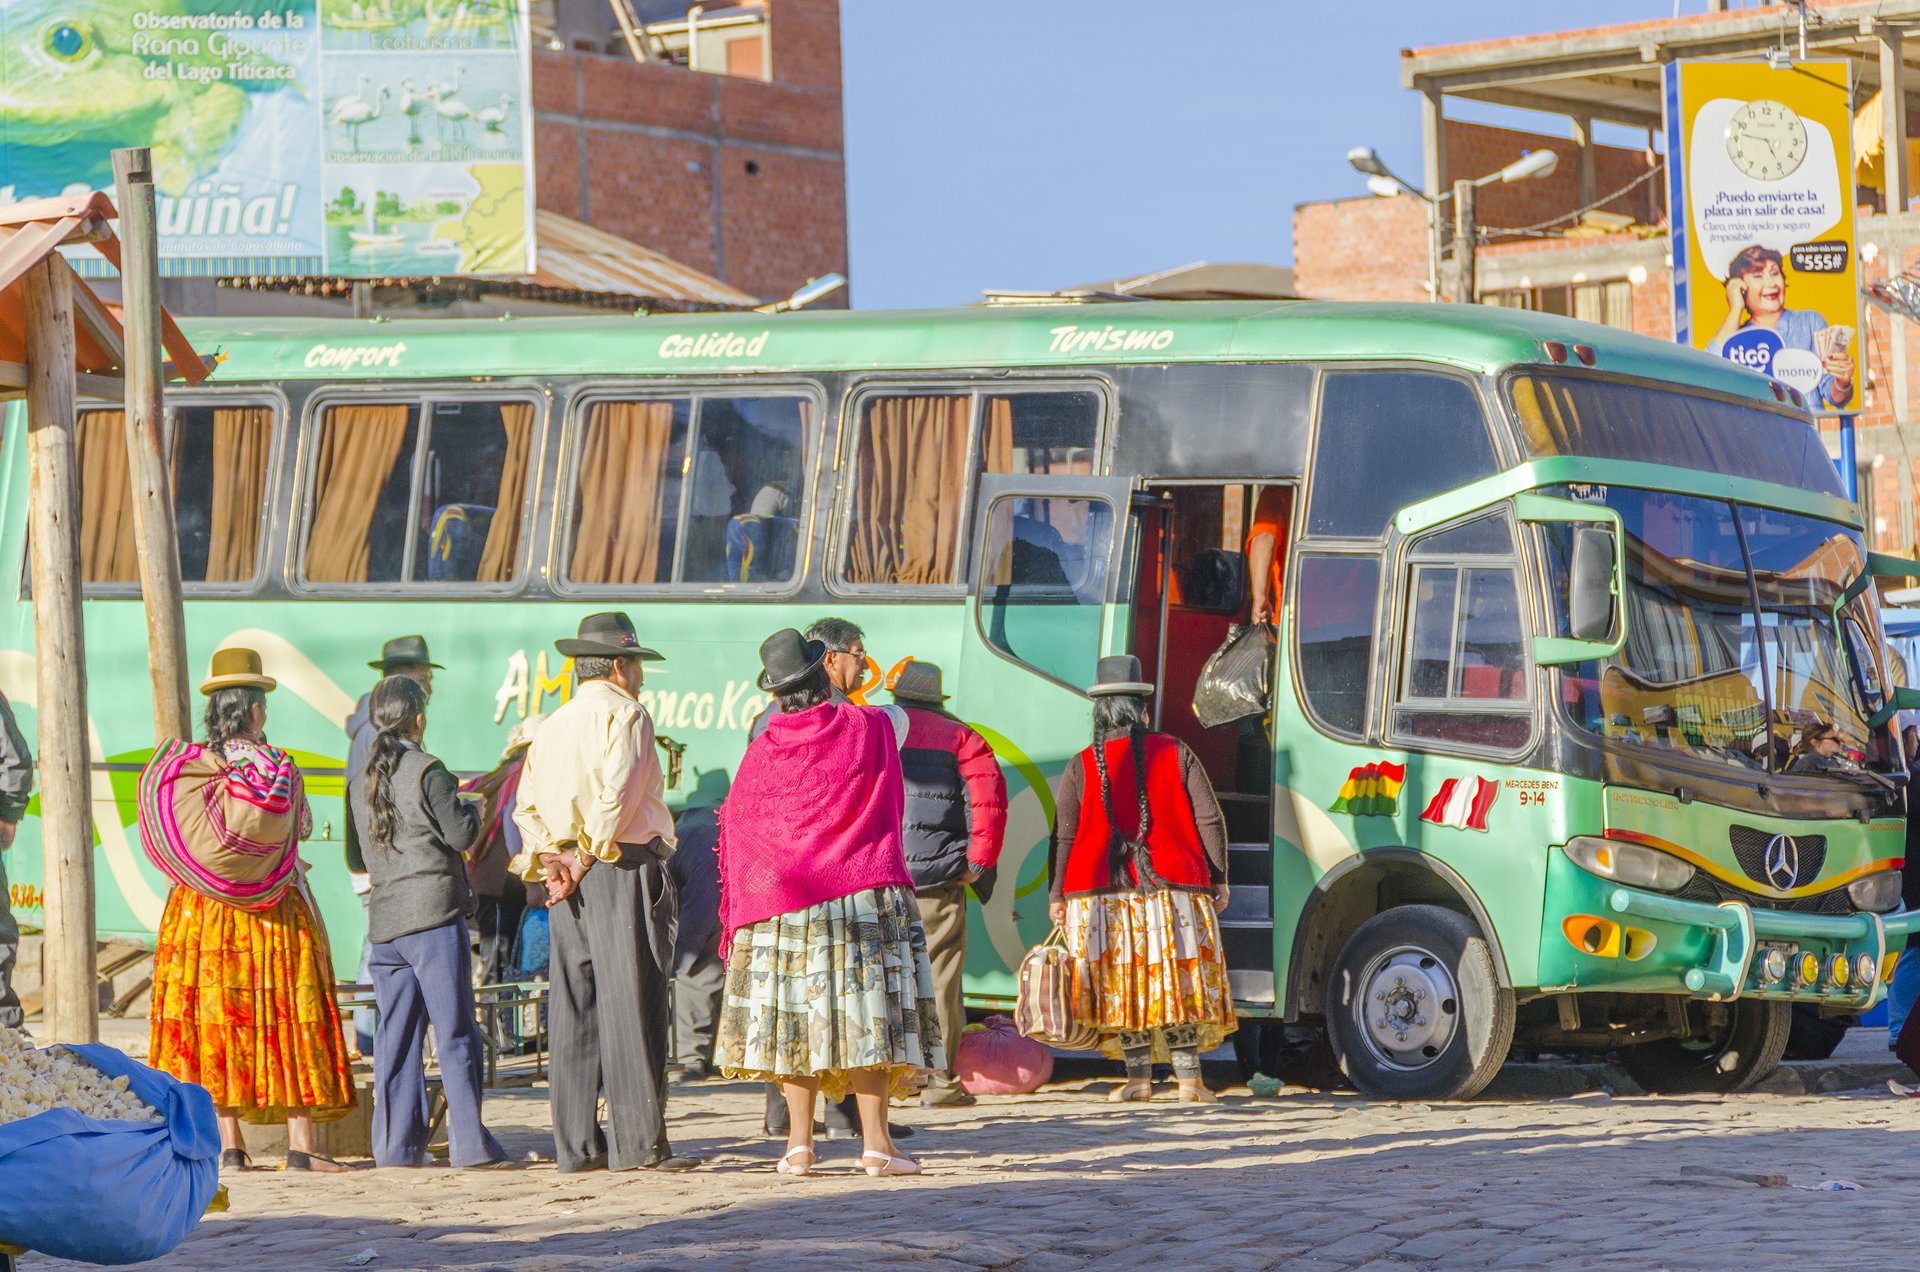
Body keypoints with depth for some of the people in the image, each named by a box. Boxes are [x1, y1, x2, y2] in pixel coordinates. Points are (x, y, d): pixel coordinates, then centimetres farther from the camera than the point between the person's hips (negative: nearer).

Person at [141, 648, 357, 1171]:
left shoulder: (185, 770, -2)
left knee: (216, 1015, 5)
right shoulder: (279, 769, -7)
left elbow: (169, 841, 4)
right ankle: (301, 1144, -1)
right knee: (287, 1016, 1)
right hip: (276, 912, -2)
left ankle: (229, 1143, 3)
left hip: (202, 911, 2)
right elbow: (301, 828, 2)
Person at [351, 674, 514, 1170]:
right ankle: (470, 1143, -6)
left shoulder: (363, 780, 12)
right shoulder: (427, 771, -8)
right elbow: (460, 834, -10)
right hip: (434, 911, -6)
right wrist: (472, 808, 11)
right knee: (455, 1032, -4)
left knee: (397, 1035, 8)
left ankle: (395, 1145, 6)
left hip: (384, 919, 6)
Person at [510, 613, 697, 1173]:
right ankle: (639, 1143, -10)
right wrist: (585, 858, -9)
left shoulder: (550, 726, 19)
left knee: (574, 1010, 6)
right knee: (632, 1007, -7)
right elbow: (617, 795, -15)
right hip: (623, 870, -7)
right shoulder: (626, 715, -4)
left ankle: (576, 1144, 5)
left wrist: (549, 863, 2)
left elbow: (526, 805, 12)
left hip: (567, 881, 7)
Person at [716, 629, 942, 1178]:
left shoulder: (762, 752, 1)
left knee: (797, 1019, 7)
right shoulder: (868, 727, -1)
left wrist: (738, 923, 16)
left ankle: (799, 1142, 5)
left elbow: (739, 830, 6)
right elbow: (898, 718, 24)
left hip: (783, 903, 2)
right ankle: (875, 1140, -8)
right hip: (867, 895, -2)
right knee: (866, 1012, -2)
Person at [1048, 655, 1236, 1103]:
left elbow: (1064, 835, 0)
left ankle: (1139, 1078, 3)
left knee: (1124, 985, 5)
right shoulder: (1176, 754, 3)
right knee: (1179, 982, 4)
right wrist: (1218, 880, 8)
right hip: (1173, 889, 0)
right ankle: (1188, 1078, 1)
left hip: (1105, 893, 0)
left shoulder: (1082, 767, 1)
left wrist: (1056, 895, 7)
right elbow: (1209, 820, 1)